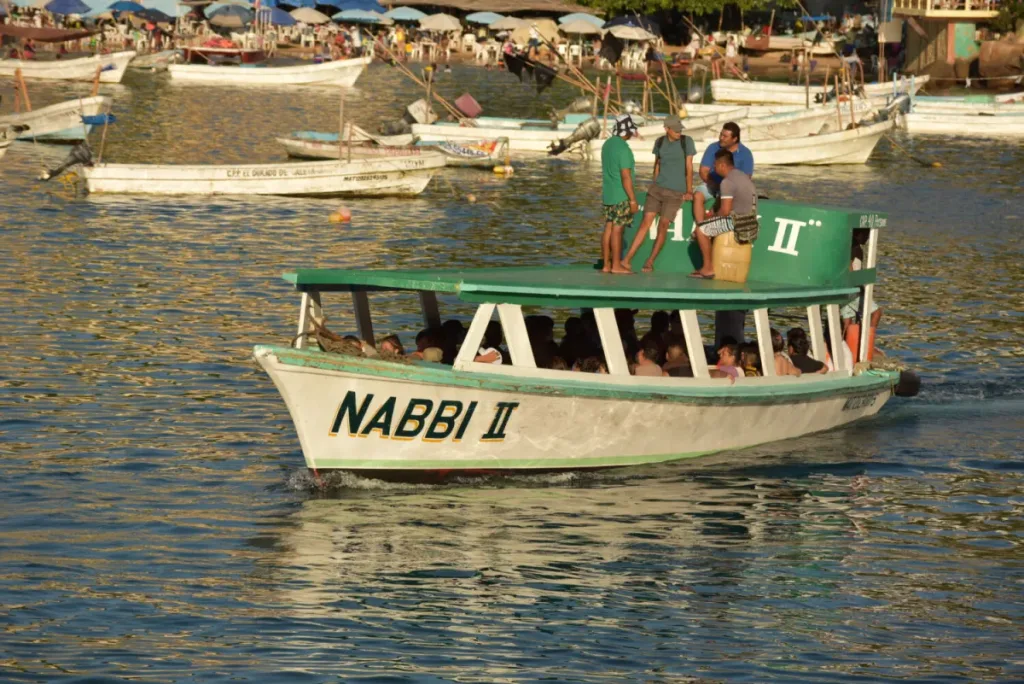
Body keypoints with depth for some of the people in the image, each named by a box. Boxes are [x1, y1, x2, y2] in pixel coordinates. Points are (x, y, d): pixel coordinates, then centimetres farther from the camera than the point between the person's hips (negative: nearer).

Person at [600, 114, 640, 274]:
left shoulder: (607, 144, 9)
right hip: (621, 196, -8)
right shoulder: (623, 149, -18)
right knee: (617, 229, -6)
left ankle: (606, 264, 9)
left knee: (608, 228, 8)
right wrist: (633, 200, -16)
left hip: (608, 194, 8)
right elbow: (626, 177, -20)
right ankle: (616, 265, -4)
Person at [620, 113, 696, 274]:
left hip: (676, 193, -3)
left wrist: (689, 191, -10)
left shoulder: (687, 141, -7)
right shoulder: (660, 142, 3)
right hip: (658, 188, 3)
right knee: (645, 223, -6)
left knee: (663, 226, -9)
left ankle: (650, 262, 7)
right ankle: (626, 261, -5)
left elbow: (689, 167, -6)